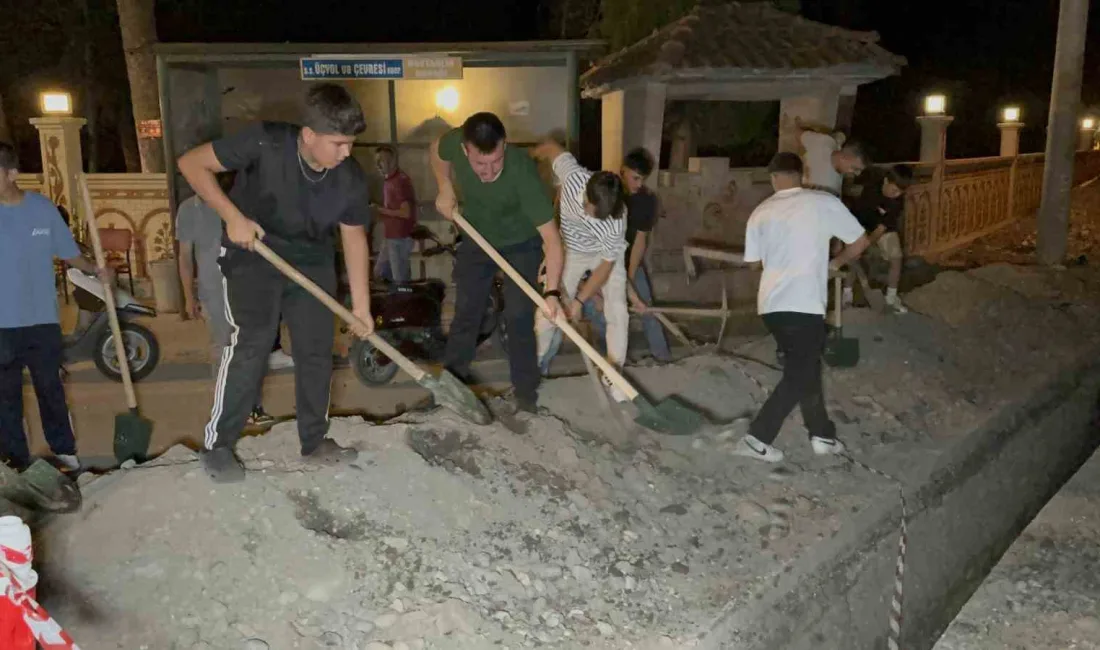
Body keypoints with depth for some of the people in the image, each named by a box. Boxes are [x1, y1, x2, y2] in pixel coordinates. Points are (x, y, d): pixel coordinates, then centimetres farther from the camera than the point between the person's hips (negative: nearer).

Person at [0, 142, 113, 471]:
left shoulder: (43, 208, -1)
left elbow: (68, 252, 7)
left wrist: (96, 271, -4)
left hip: (43, 319, 1)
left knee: (51, 388, 15)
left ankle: (64, 451, 28)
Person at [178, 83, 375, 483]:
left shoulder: (351, 179, -17)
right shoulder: (264, 143, -28)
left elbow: (354, 237, -5)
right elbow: (192, 164, -19)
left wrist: (360, 305, -7)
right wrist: (233, 216, -27)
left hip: (312, 263, 4)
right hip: (252, 257, -4)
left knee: (317, 350, 3)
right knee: (250, 346, -14)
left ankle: (315, 442, 18)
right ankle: (217, 446, 1)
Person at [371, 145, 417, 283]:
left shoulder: (401, 180, -17)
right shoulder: (388, 179, 12)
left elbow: (406, 212, -21)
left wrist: (380, 210, -17)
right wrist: (378, 210, 8)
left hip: (400, 237, -10)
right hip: (391, 236, 10)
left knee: (400, 279, -3)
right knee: (380, 273, 17)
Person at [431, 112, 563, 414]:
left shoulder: (523, 172, -40)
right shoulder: (455, 143, -28)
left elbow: (551, 236, -39)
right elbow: (437, 150, 1)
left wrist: (552, 291, -47)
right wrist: (445, 189, -12)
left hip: (521, 244, -3)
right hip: (475, 240, 4)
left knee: (519, 317, -6)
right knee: (465, 313, 10)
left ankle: (526, 393, 6)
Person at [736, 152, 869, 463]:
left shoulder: (761, 213, 9)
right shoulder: (824, 203, -2)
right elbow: (860, 242, 5)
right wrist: (835, 263, 23)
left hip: (771, 304, 6)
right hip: (804, 305, -6)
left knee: (805, 368, 19)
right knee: (799, 376, 3)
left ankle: (822, 435, 25)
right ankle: (757, 439, 1)